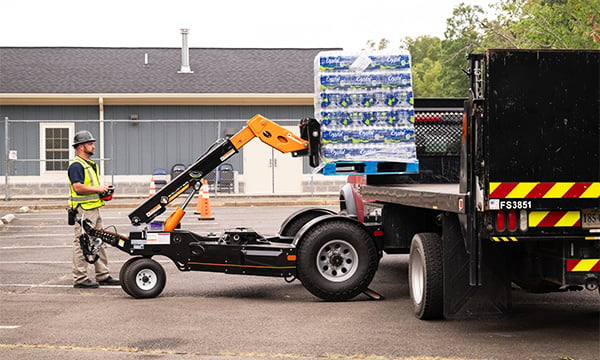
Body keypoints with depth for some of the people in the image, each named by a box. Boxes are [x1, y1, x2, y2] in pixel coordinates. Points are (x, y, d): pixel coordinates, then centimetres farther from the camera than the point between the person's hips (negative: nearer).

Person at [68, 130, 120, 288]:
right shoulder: (76, 165, -13)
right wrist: (98, 189, -16)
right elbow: (78, 187, -24)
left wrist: (103, 188, 11)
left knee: (100, 243, 13)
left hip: (94, 208, 10)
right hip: (83, 210, -10)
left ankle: (103, 275, 19)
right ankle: (80, 278, -3)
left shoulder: (90, 164, 19)